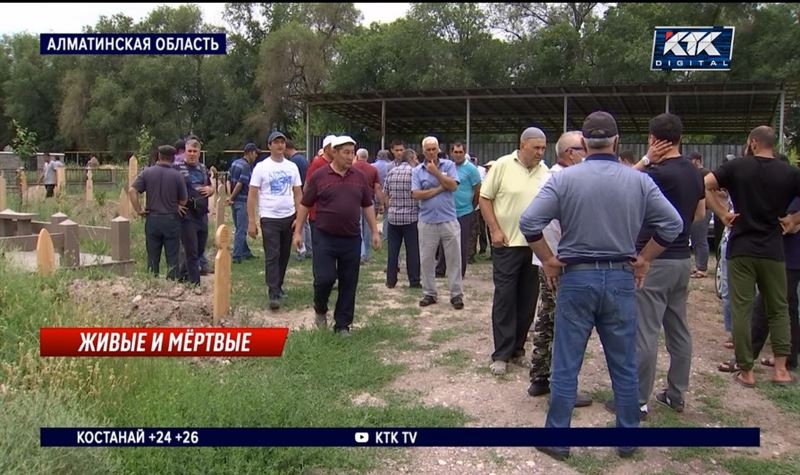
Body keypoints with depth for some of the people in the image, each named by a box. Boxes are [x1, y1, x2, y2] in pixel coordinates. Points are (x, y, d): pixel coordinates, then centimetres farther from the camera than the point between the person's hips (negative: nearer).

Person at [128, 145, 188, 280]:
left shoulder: (147, 172, -2)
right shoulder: (178, 175, -7)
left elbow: (132, 190, -9)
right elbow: (184, 201, -5)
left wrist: (138, 210, -3)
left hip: (152, 219, 2)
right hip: (172, 220, -2)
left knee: (152, 258, 12)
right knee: (172, 258, 6)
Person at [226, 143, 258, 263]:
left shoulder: (235, 163, 11)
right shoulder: (247, 166, -15)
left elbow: (229, 180, 10)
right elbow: (240, 184, -19)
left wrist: (231, 197, 4)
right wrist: (231, 198, -10)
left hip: (235, 201, 9)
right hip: (242, 201, -9)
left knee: (239, 228, 15)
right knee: (241, 230, -3)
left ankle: (245, 252, 25)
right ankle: (236, 256, -2)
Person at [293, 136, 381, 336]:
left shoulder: (359, 177, 7)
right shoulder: (319, 176, -3)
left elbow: (368, 206, 12)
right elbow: (305, 205, 2)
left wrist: (375, 232, 7)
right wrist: (298, 232, -1)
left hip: (352, 239, 3)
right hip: (325, 238, -3)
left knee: (349, 283, 6)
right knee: (324, 278, -9)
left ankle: (342, 325, 18)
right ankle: (320, 310, 23)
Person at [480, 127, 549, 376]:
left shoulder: (545, 171, 6)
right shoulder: (503, 165, -5)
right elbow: (485, 198, -3)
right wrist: (495, 230, -10)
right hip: (507, 243, -4)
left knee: (527, 299, 9)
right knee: (504, 298, -1)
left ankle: (517, 348, 23)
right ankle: (501, 354, 6)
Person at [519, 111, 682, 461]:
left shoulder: (564, 178, -7)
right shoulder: (639, 181, -1)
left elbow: (528, 222, -13)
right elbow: (673, 224, -1)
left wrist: (548, 260, -2)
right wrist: (643, 259, 7)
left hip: (576, 277, -2)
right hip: (621, 278, 2)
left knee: (566, 364, 7)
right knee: (624, 366, 14)